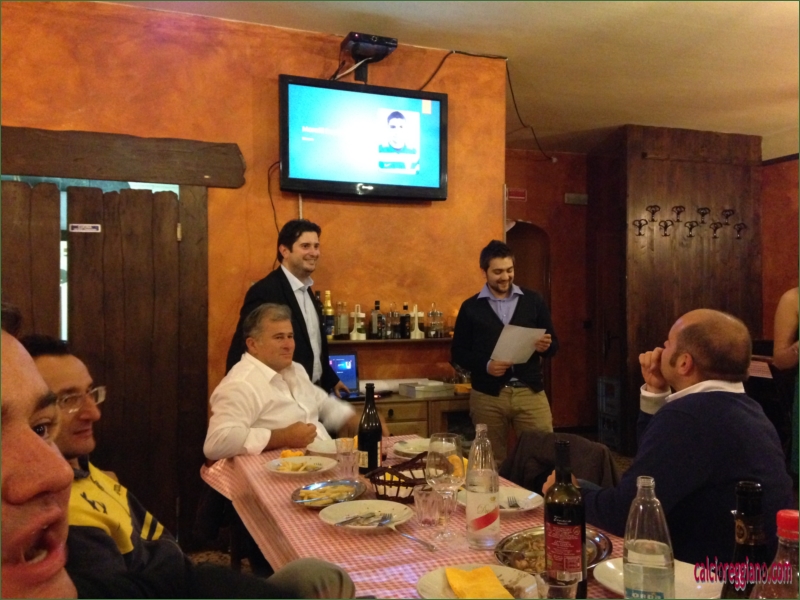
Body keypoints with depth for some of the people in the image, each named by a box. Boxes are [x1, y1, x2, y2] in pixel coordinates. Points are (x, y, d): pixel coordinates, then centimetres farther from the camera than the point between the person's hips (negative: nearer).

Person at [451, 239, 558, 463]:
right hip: (487, 395, 0)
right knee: (493, 461, 8)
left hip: (531, 392, 1)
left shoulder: (533, 301, 7)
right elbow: (458, 352, 4)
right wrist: (485, 365, -14)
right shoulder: (471, 307, 4)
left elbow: (554, 345, 10)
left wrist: (545, 346, -14)